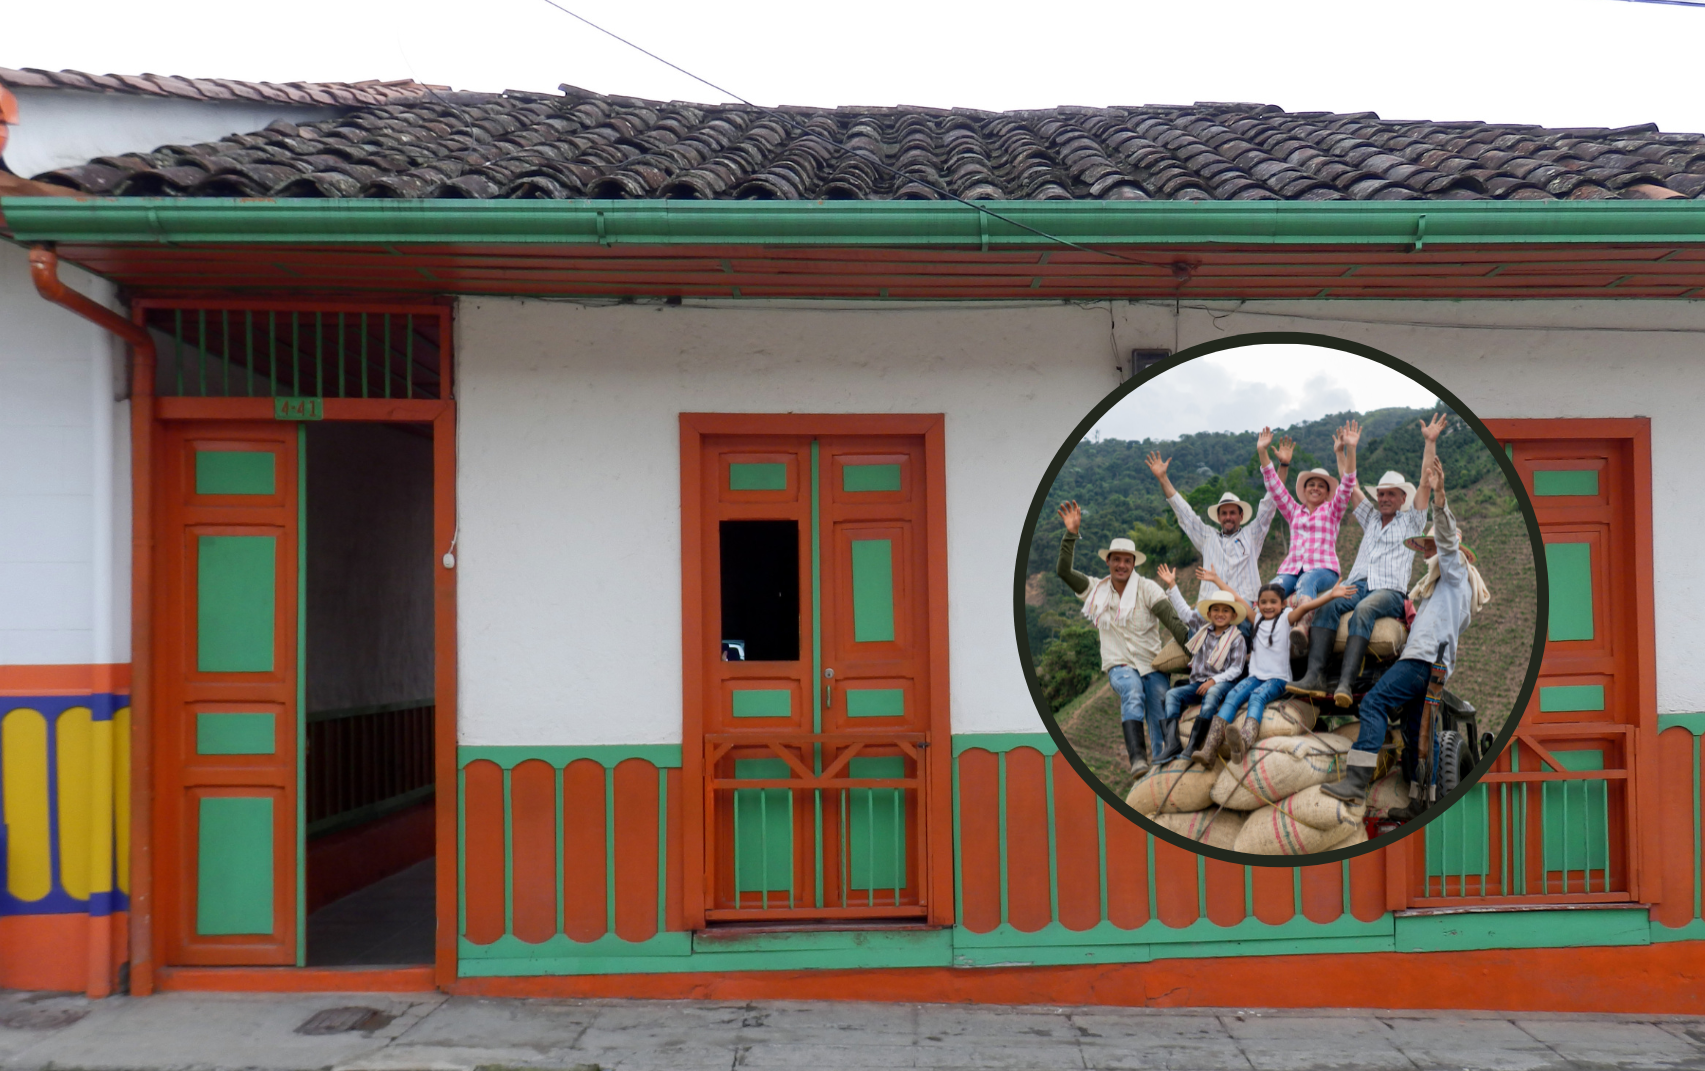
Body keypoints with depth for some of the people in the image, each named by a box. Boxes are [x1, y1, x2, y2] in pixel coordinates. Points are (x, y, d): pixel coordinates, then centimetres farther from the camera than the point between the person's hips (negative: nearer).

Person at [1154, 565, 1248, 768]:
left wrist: (1214, 681, -16)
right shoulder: (1203, 629, 13)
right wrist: (1172, 586, 14)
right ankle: (1172, 743, -31)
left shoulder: (1236, 638, 0)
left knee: (1211, 694, -38)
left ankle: (1201, 747, -50)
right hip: (1198, 682, 5)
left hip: (1222, 682, -5)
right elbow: (1185, 611, 16)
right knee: (1172, 694, -19)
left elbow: (1236, 669, -4)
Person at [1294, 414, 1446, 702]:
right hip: (1357, 585, 4)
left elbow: (1426, 482, 9)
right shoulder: (1371, 518, 30)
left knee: (1363, 610, -38)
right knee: (1327, 605, -31)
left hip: (1390, 591, -4)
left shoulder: (1412, 521, 18)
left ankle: (1346, 682, -51)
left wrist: (1430, 442, 4)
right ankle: (1315, 675, -45)